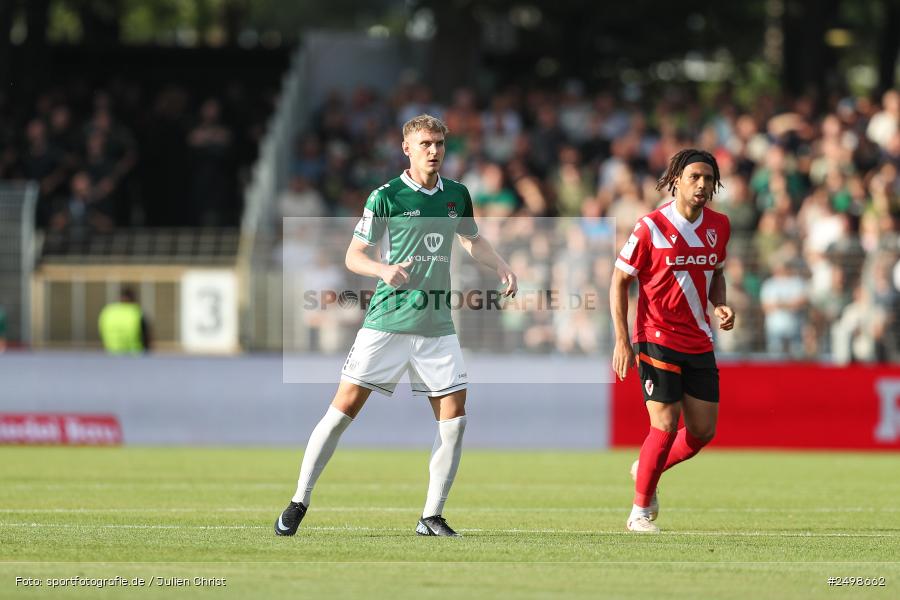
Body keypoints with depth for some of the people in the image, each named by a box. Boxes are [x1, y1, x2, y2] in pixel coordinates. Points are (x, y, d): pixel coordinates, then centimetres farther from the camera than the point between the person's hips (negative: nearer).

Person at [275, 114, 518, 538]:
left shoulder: (457, 195, 9)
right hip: (387, 323, -5)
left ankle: (432, 517, 9)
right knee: (345, 407, -8)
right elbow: (353, 255, -5)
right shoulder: (386, 197, -6)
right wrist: (384, 270, -24)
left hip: (437, 325, 5)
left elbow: (472, 240, 27)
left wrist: (500, 266, 10)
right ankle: (299, 503, 1)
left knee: (454, 417, -2)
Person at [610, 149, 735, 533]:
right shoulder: (651, 227, -10)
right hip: (657, 338, -6)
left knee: (703, 432, 3)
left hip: (699, 342, 6)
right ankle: (641, 511, 5)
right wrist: (622, 340, -10)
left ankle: (647, 471, 31)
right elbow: (620, 280, -4)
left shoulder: (718, 226, 5)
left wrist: (721, 306, -1)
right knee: (665, 426, -12)